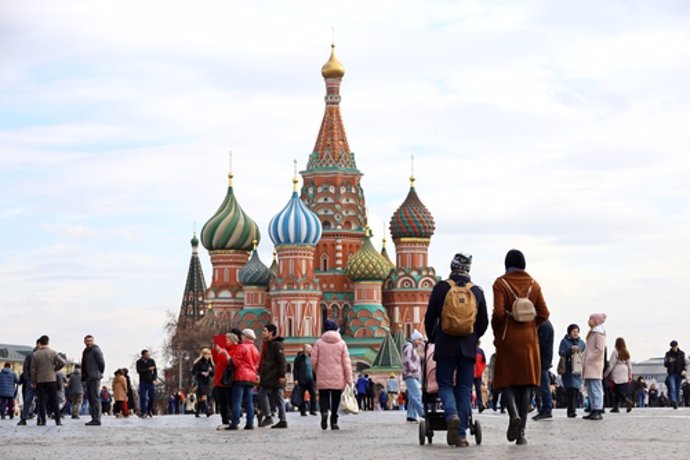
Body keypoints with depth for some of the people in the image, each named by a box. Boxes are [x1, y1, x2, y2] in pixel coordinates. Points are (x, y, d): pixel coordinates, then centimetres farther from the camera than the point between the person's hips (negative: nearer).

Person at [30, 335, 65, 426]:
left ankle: (42, 420, 0)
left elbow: (33, 370, 0)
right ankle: (58, 420, 2)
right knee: (54, 401, 4)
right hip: (51, 380, 0)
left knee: (41, 401, 4)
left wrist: (33, 382, 7)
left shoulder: (35, 354, -1)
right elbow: (62, 363, -11)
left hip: (40, 381, 0)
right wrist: (55, 369, 5)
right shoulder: (53, 353, -2)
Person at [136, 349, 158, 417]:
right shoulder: (139, 362, -1)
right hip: (143, 382, -2)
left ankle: (150, 410, 19)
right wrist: (148, 369, -19)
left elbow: (155, 370, 5)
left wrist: (154, 378, -10)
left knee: (152, 397, -1)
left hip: (150, 382, 2)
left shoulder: (151, 361, 4)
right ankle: (143, 412, -2)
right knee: (143, 397, -7)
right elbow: (139, 371, -15)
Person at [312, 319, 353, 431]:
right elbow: (346, 362, -3)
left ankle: (324, 411, -23)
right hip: (338, 379, 1)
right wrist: (349, 379, 0)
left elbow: (313, 361, -1)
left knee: (323, 397, 7)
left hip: (323, 378, -1)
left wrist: (317, 372, 18)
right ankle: (334, 422, 9)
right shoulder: (341, 343, 0)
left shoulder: (319, 343, -1)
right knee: (335, 400, 11)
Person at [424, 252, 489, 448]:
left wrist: (431, 338, 20)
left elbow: (430, 317, 2)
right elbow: (483, 323, 8)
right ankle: (461, 434, 2)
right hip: (468, 347, 2)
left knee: (445, 384, 7)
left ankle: (452, 415, -23)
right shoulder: (477, 291, 4)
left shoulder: (441, 288, -2)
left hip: (445, 345, -2)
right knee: (464, 389, 6)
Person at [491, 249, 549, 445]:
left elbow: (498, 313, -14)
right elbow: (544, 314, 2)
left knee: (506, 380, 5)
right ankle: (521, 432, 1)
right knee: (525, 382, 4)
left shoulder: (501, 283, -4)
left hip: (507, 339, -3)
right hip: (528, 339, 3)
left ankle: (514, 414, -24)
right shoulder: (533, 284, 6)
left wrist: (497, 334, 0)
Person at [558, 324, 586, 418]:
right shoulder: (565, 341, 4)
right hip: (568, 370, -4)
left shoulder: (581, 342, 15)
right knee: (571, 389, -13)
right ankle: (571, 411, -14)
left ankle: (573, 408, 11)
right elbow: (561, 353, -4)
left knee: (577, 389, 2)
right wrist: (570, 349, -18)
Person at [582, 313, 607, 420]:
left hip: (595, 365, -10)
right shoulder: (592, 333, 21)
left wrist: (589, 359, -16)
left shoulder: (599, 333, -8)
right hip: (589, 367, 10)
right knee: (590, 390, 8)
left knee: (596, 389, -12)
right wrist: (584, 358, 13)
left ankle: (598, 412, -15)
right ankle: (593, 411, 9)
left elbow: (599, 350, -16)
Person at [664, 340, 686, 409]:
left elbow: (683, 363, 5)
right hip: (672, 373, -2)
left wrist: (683, 370, -13)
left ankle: (677, 402, 14)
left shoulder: (681, 353, 6)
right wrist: (669, 361, -22)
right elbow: (665, 364, 0)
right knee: (672, 388, -15)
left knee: (678, 389, 6)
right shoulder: (668, 354, 3)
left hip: (679, 373, 2)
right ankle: (674, 402, -25)